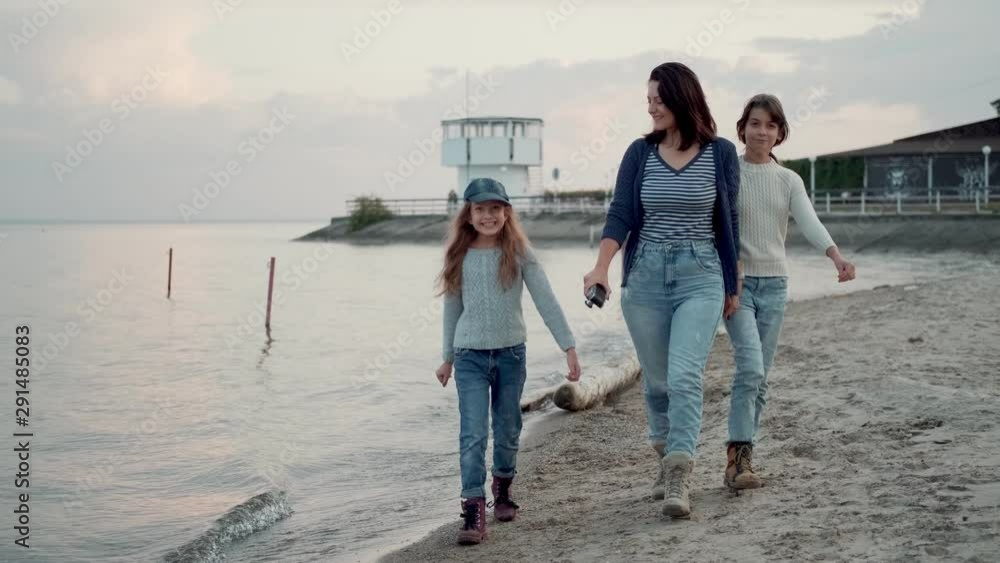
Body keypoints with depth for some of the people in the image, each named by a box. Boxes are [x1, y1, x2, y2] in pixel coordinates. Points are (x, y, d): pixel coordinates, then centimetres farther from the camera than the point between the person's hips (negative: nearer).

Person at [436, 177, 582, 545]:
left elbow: (546, 302, -5)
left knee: (507, 430, 13)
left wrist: (569, 346, -11)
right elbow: (452, 308, 12)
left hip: (511, 353, 0)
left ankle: (503, 486, 37)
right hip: (470, 356, 0)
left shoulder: (519, 253, -3)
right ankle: (474, 511, -8)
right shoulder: (460, 257, 2)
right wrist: (447, 358, 18)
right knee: (473, 435, -8)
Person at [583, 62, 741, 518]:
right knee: (657, 380, 11)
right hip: (645, 275, 3)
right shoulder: (640, 153, 3)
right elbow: (620, 215, -5)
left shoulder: (720, 153, -1)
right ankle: (667, 460, 30)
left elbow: (727, 223, 6)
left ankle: (678, 481, -18)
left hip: (701, 277, -2)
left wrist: (732, 285, 10)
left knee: (685, 377, -17)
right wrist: (601, 267, -21)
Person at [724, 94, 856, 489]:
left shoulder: (789, 180, 6)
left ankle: (741, 458, 13)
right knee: (751, 367, -19)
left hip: (774, 283, 4)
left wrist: (836, 256, -28)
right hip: (736, 282, -4)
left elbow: (809, 222, -10)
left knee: (760, 376, 5)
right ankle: (738, 456, -16)